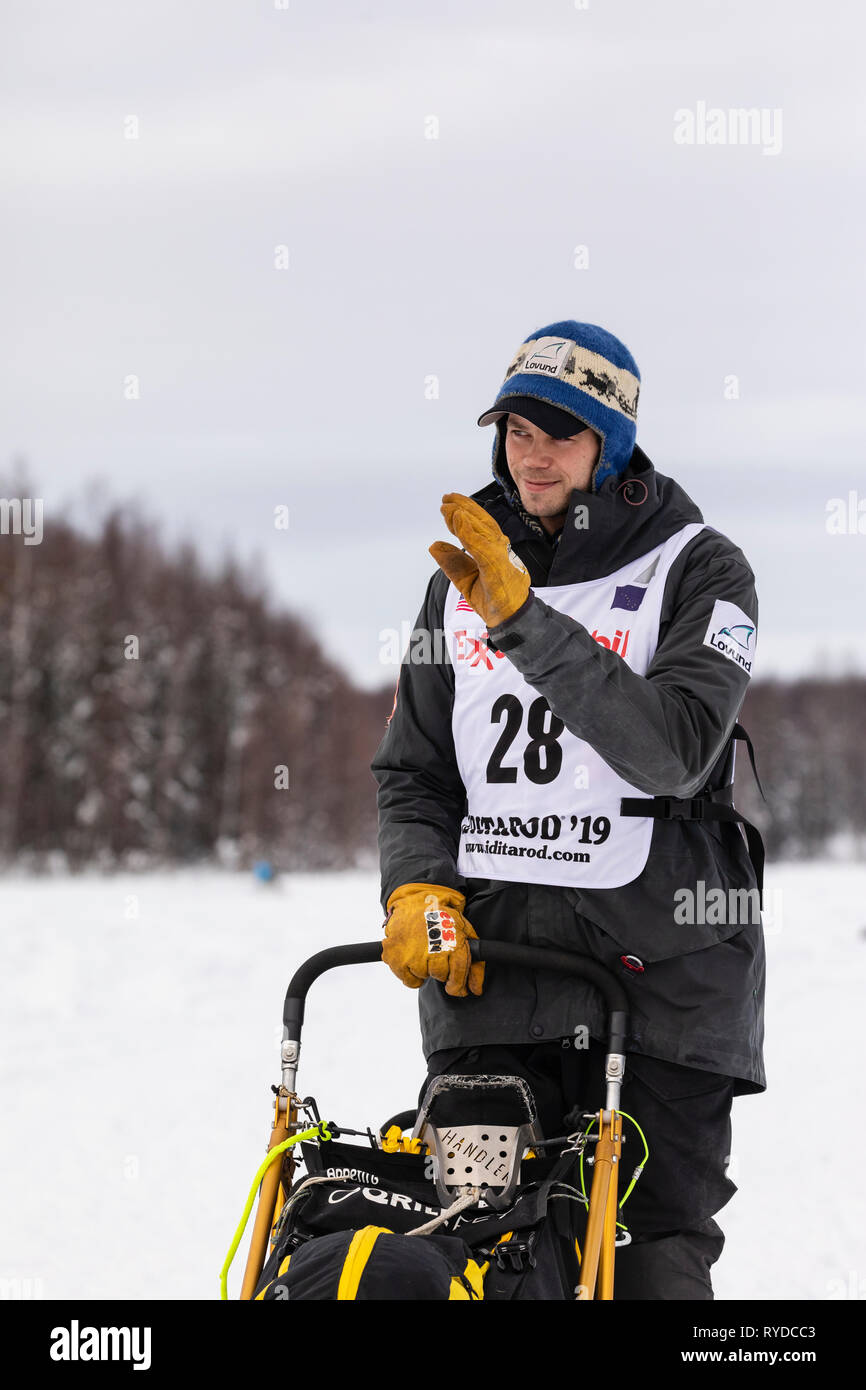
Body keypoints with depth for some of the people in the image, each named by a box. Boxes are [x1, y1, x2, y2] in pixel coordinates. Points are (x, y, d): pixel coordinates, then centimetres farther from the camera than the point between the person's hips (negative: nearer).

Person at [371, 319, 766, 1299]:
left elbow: (675, 749, -17)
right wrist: (417, 890, -3)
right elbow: (412, 770, 17)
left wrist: (524, 621, -20)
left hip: (659, 961, -3)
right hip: (487, 952, 4)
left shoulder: (697, 571, 0)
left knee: (658, 1249, -5)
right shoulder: (463, 578, 15)